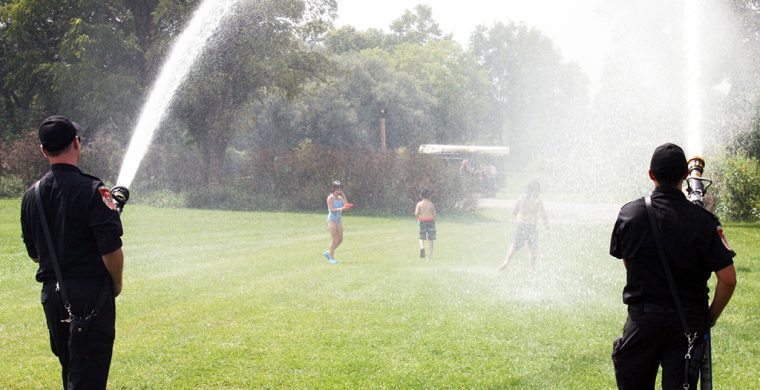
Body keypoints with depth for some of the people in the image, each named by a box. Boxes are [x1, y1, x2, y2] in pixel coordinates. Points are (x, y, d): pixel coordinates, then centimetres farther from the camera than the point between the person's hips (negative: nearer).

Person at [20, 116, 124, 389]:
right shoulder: (93, 191, -14)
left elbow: (33, 253, 14)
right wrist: (116, 285, 1)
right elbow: (112, 251, -16)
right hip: (91, 294, -6)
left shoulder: (32, 195, 5)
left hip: (51, 293, 6)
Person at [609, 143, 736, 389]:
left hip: (642, 316, 1)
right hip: (688, 320, -1)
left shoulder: (629, 214, -4)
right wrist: (711, 315, 2)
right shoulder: (703, 221, -11)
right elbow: (728, 279, -12)